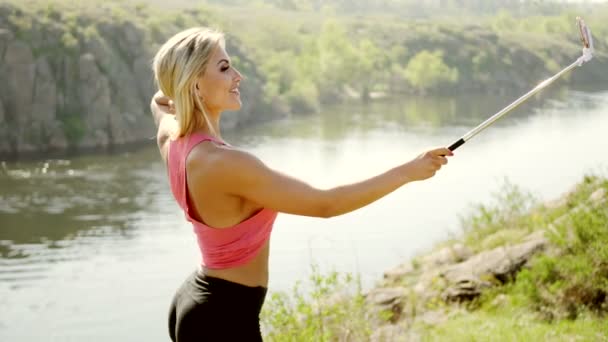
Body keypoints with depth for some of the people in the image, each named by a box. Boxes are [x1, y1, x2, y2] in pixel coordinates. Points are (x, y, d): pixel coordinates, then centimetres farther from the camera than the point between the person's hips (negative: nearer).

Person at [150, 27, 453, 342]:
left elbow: (160, 101, 29)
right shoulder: (224, 162, -27)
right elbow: (325, 204, -22)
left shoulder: (171, 138, 0)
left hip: (195, 302, 9)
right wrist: (408, 171, -17)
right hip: (224, 315, -9)